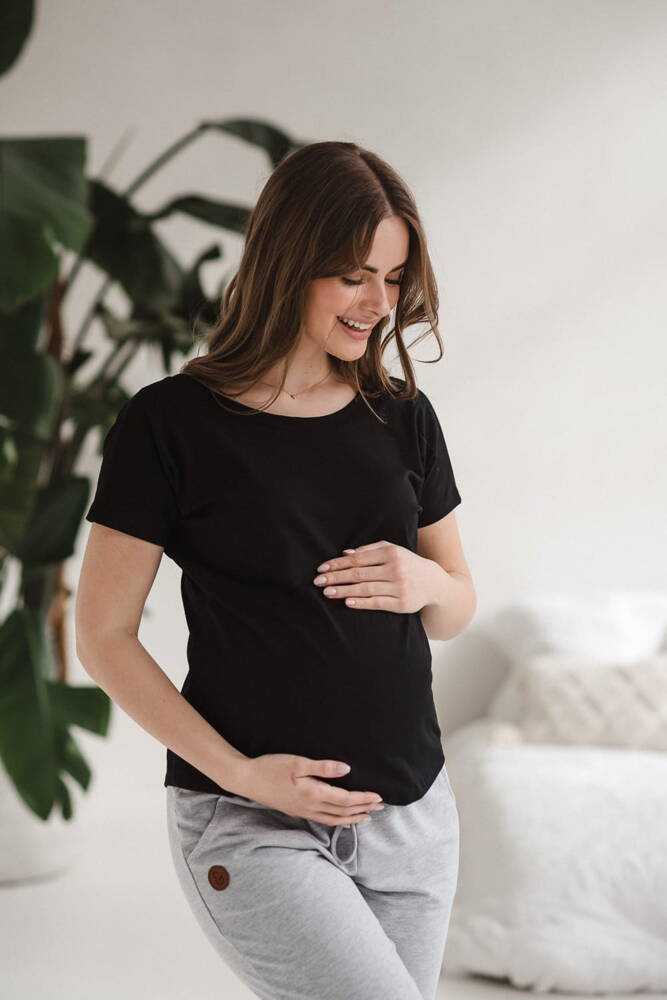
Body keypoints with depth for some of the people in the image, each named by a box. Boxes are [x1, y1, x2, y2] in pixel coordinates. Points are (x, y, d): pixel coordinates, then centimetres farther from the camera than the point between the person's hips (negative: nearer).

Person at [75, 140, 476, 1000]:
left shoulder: (403, 416, 6)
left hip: (411, 814, 5)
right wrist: (238, 771, -16)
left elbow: (458, 611, 15)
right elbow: (103, 638, -6)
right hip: (253, 829, -5)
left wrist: (426, 583, -9)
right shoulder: (170, 422, -8)